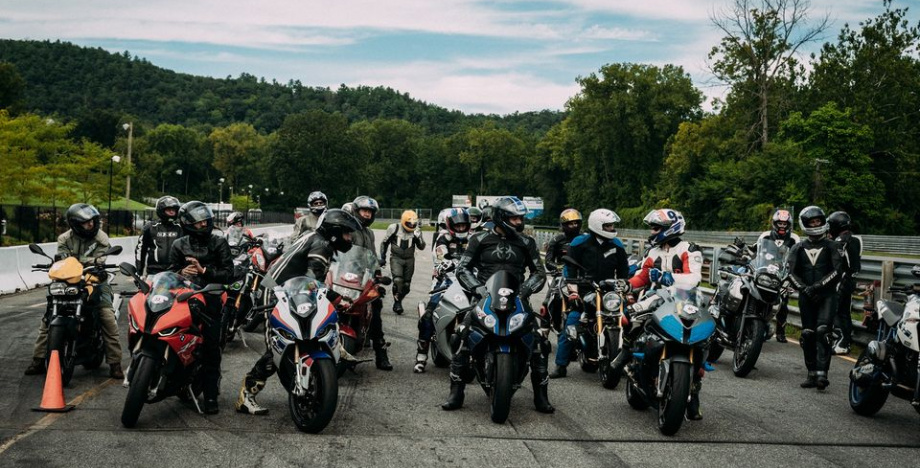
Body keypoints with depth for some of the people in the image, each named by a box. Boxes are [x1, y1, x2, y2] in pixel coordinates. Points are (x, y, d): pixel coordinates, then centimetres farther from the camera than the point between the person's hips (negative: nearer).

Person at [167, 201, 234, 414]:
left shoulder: (219, 243, 8)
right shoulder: (179, 245, 14)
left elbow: (228, 273, 1)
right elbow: (171, 271, 10)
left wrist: (204, 271, -11)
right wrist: (181, 272, -12)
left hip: (210, 300, -2)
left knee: (210, 349, -7)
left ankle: (211, 396, -3)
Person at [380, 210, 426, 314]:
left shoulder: (416, 230, -2)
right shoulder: (394, 228, -7)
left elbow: (421, 247, -4)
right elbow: (384, 243, 5)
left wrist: (418, 237, -23)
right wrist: (382, 257, 4)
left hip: (409, 260, 3)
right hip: (396, 258, -3)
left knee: (406, 285, 5)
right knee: (397, 280, -22)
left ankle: (398, 301, 24)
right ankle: (397, 303, -11)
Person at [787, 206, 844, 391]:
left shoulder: (831, 246, 5)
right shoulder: (798, 248, 12)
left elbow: (837, 271, -5)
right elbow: (791, 273, 4)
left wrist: (817, 286, -14)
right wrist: (805, 289, -12)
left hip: (827, 295, -3)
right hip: (806, 297, 3)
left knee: (823, 331, -18)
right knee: (807, 334, 2)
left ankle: (822, 372, -22)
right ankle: (812, 374, 9)